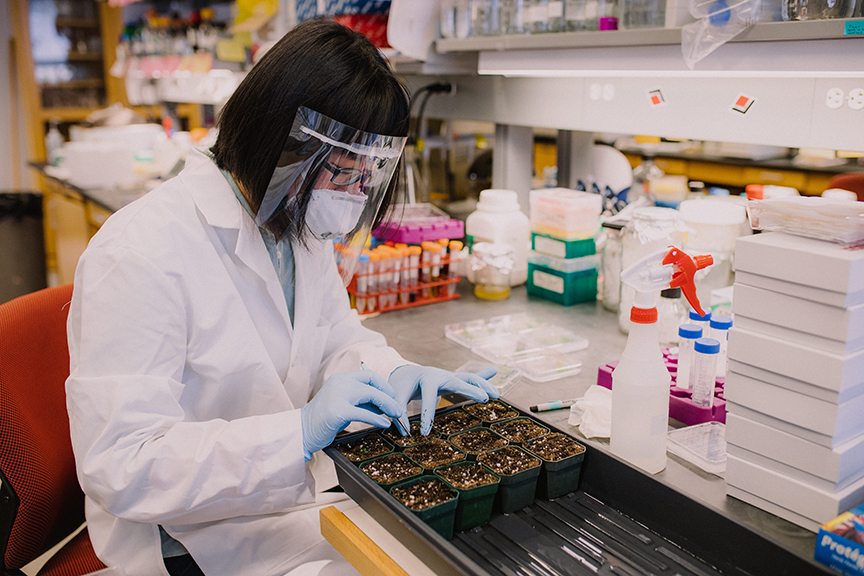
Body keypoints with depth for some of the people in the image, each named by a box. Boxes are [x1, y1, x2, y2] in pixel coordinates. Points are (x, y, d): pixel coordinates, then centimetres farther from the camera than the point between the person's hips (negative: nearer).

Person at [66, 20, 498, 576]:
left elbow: (337, 335, 13)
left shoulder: (300, 225, 1)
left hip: (297, 488, 7)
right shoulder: (139, 256, -24)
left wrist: (397, 375, -10)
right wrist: (301, 430, -35)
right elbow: (118, 467, -26)